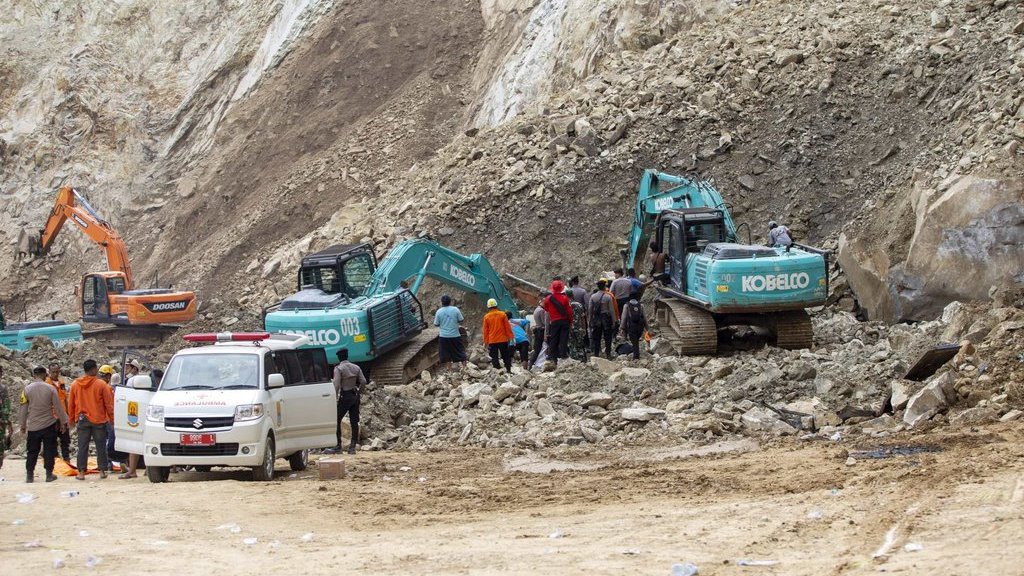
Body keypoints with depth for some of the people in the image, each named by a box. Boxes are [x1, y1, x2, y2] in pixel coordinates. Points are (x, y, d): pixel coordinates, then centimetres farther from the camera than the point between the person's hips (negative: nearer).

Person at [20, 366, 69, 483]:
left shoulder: (27, 389, -4)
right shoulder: (50, 388, -7)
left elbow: (23, 409, 1)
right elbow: (58, 407, -3)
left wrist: (23, 424, 11)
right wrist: (63, 422, 8)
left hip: (33, 426, 1)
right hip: (49, 425, -1)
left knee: (32, 451, 8)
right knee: (49, 450, 7)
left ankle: (29, 475, 7)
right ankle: (49, 474, 7)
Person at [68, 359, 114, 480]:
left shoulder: (75, 384, 0)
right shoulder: (101, 384, -9)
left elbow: (70, 404, 7)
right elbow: (108, 404, -5)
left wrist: (72, 419, 17)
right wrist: (112, 418, 5)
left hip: (82, 420, 2)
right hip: (98, 420, -2)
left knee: (82, 447, 5)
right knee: (101, 446, 6)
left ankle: (81, 472, 3)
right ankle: (102, 471, 8)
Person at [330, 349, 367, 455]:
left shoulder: (338, 369, -8)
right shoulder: (356, 368, 8)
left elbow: (336, 385, -16)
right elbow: (363, 382, 4)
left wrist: (334, 398, -13)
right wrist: (358, 392, 14)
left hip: (344, 397, -6)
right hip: (355, 397, 6)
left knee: (337, 421, 2)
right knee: (354, 422, 5)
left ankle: (338, 446, -2)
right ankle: (353, 447, 5)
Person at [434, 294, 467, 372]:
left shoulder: (439, 312, -6)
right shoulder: (455, 310, -6)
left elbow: (436, 324, 0)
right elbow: (461, 320, 0)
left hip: (444, 337, 0)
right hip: (455, 336, 0)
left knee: (447, 355, 8)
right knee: (460, 353, 12)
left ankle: (450, 371, 9)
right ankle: (464, 368, 12)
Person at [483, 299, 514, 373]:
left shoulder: (486, 317, -2)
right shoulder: (502, 314, -4)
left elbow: (485, 330, 2)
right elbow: (507, 327, 0)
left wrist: (486, 341, 9)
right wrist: (510, 336, 9)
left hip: (492, 341, 0)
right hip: (503, 339, 0)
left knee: (494, 358, 4)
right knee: (506, 356, 9)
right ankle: (508, 370, 7)